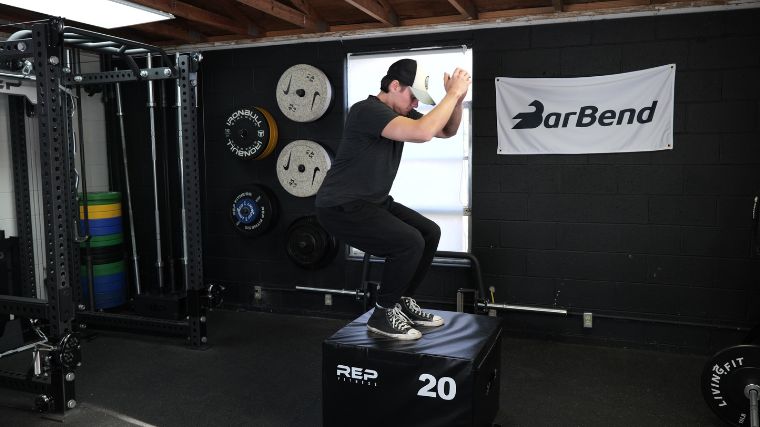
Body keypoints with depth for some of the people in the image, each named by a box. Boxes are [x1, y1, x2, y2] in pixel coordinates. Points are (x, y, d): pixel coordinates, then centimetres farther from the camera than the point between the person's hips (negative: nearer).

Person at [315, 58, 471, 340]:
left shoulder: (401, 113, 8)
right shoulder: (368, 110, -22)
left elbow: (447, 131, 13)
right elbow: (423, 132, -35)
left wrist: (457, 99, -5)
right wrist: (453, 94, -25)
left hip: (373, 202, 10)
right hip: (341, 208, -10)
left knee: (429, 233, 6)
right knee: (409, 242, -23)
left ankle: (402, 302, 19)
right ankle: (383, 315, -3)